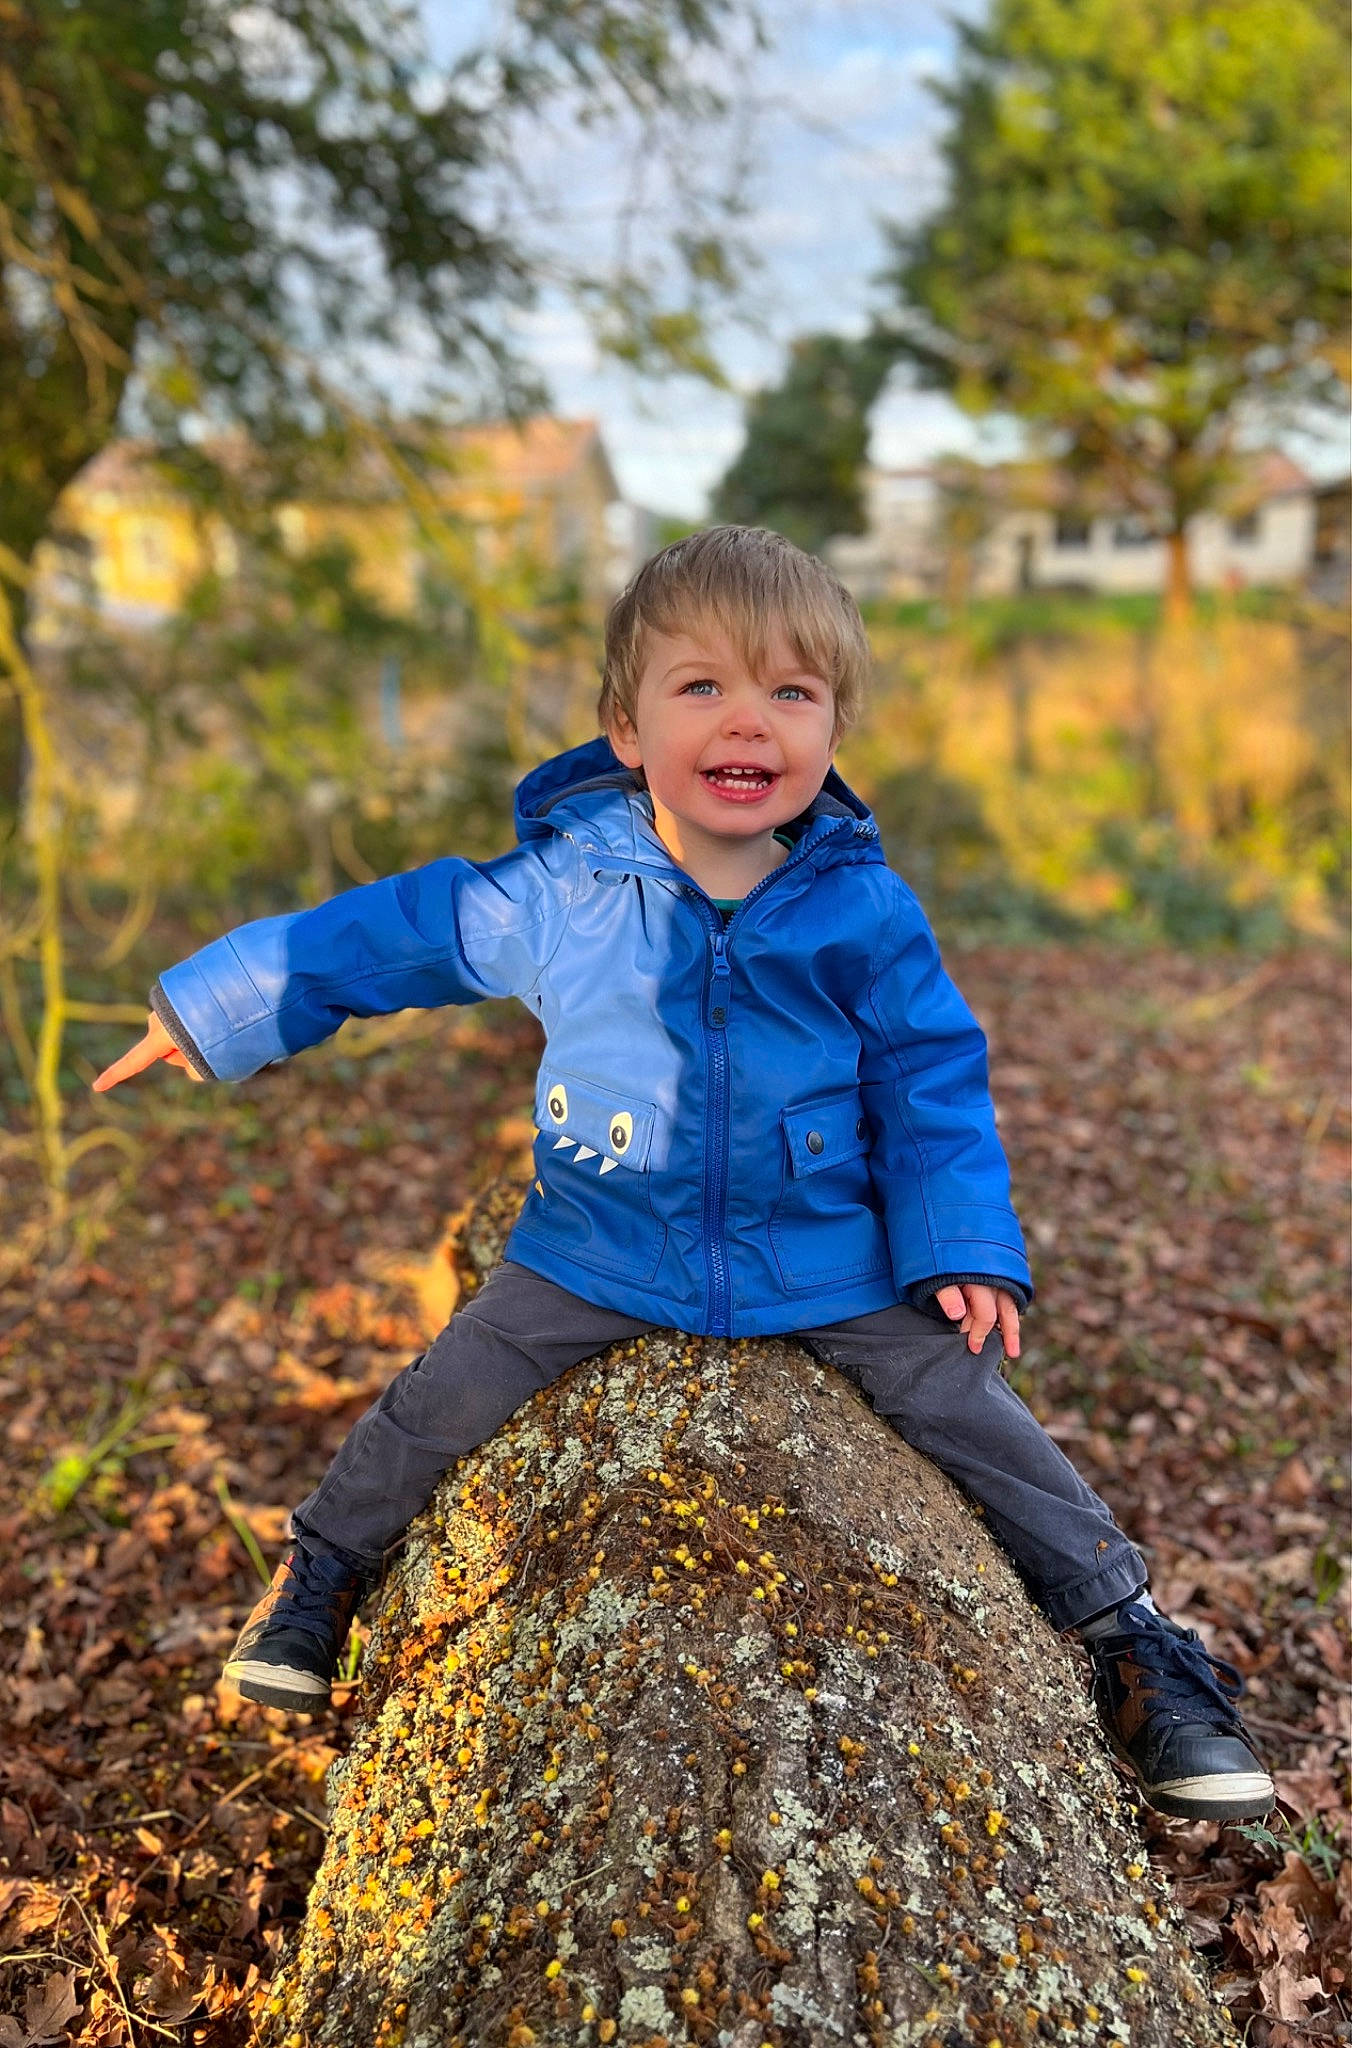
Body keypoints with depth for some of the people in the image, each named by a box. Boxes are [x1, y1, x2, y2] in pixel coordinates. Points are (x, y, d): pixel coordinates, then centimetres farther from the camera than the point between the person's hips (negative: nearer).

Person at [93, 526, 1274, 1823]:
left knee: (977, 1416, 0)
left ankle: (1132, 1642, 24)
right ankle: (323, 1567, 36)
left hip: (831, 1267, 0)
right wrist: (215, 1007, 8)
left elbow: (931, 1077, 1)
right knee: (437, 1402, 4)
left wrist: (963, 1245, -6)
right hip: (596, 1258, 1)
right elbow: (387, 935, 2)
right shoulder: (552, 889, -10)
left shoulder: (868, 913, -9)